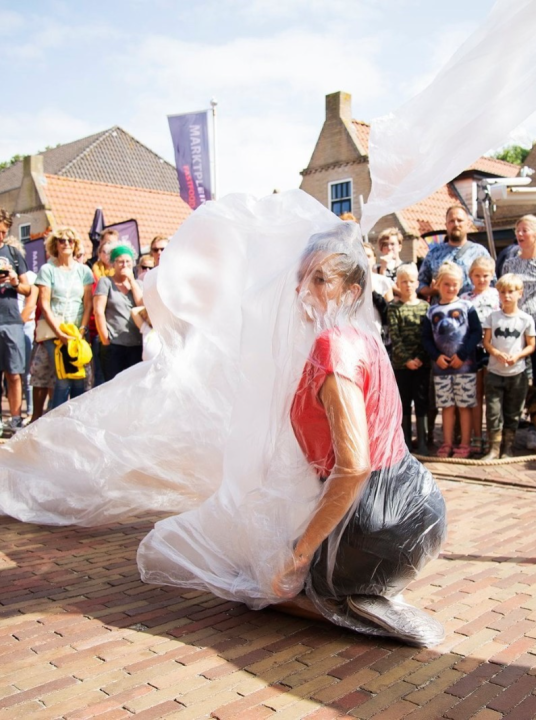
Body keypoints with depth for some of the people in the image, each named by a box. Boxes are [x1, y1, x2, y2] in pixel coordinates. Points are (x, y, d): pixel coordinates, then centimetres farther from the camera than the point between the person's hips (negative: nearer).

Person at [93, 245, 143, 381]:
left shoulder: (137, 283, 16)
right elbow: (99, 311, -4)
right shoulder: (105, 282, 3)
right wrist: (105, 340, -7)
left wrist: (131, 280, -1)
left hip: (136, 344, 4)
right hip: (113, 345, -3)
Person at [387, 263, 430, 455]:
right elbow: (394, 337, -7)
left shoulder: (425, 306, 5)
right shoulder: (393, 307, 1)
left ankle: (422, 442, 13)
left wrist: (420, 358, -12)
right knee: (404, 402, 7)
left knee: (422, 401, 5)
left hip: (422, 362, 1)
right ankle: (405, 441, 17)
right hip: (401, 363, -1)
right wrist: (407, 359, -14)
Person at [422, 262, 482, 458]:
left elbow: (477, 333, -5)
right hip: (441, 367, 2)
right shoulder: (432, 312, 6)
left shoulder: (466, 307, -1)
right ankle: (447, 443, 17)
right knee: (447, 406, 8)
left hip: (465, 365, -2)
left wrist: (462, 355, -12)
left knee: (464, 406, 4)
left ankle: (465, 444, 13)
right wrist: (436, 356, -9)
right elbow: (426, 338, 6)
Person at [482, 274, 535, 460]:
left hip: (517, 373, 0)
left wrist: (517, 356, -18)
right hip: (494, 372, 0)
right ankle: (494, 449, 6)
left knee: (513, 413, 9)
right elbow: (486, 342, 0)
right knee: (493, 411, -3)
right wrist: (497, 354, -19)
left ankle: (508, 448, 22)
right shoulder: (493, 316, 1)